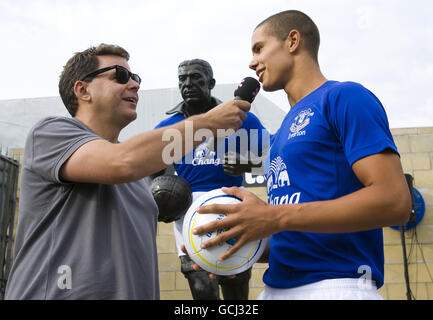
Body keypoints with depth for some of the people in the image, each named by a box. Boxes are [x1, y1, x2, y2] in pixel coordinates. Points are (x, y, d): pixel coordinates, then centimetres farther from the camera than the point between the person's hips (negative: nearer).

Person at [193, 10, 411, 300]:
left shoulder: (344, 97, -7)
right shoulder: (283, 132, 17)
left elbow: (394, 201, -18)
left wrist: (275, 217, -21)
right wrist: (240, 245, 2)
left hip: (335, 283, -7)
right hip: (277, 286, 8)